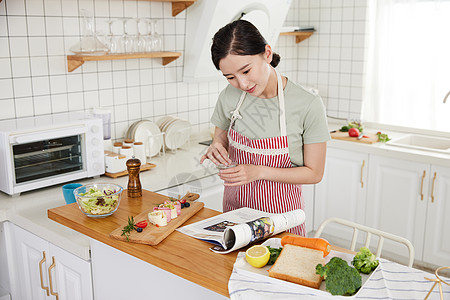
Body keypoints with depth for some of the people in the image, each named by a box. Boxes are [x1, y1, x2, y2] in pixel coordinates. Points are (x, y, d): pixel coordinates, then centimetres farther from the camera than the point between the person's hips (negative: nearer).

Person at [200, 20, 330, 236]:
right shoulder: (229, 97, -7)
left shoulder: (308, 104, -17)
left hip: (280, 212, -3)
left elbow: (314, 173, -11)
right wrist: (215, 150, -14)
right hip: (235, 208, 3)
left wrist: (260, 172, -22)